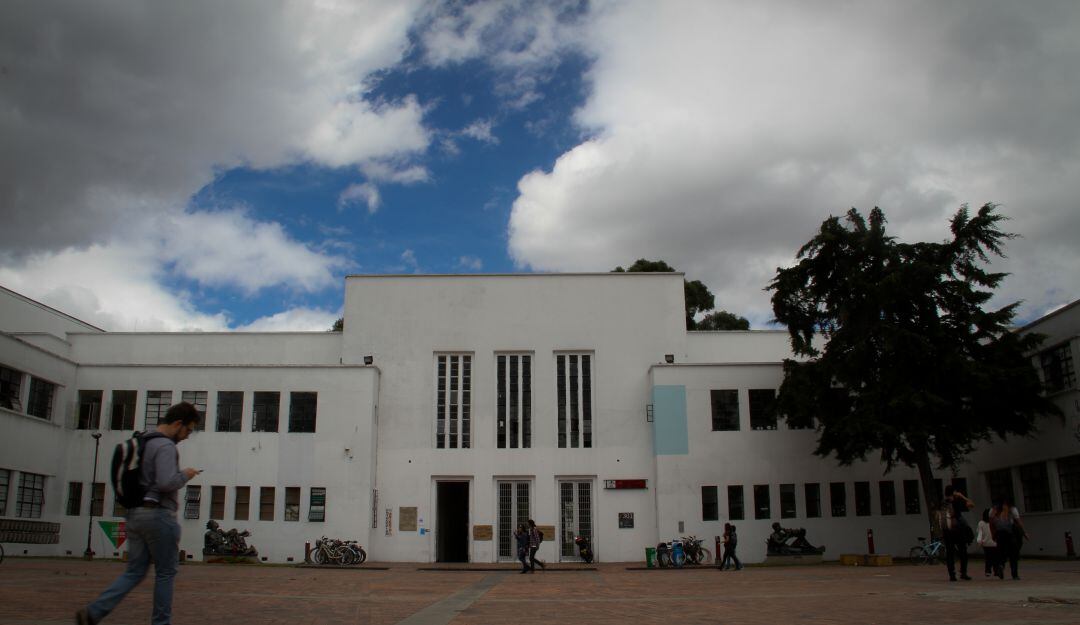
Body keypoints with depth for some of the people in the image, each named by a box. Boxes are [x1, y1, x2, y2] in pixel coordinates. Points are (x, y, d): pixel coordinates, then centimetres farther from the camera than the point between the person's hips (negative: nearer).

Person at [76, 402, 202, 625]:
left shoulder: (143, 443, 15)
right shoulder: (166, 447, -15)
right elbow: (166, 482, -27)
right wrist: (185, 475, -8)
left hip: (135, 514, 9)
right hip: (158, 515, -9)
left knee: (134, 572, 11)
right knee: (165, 573, 5)